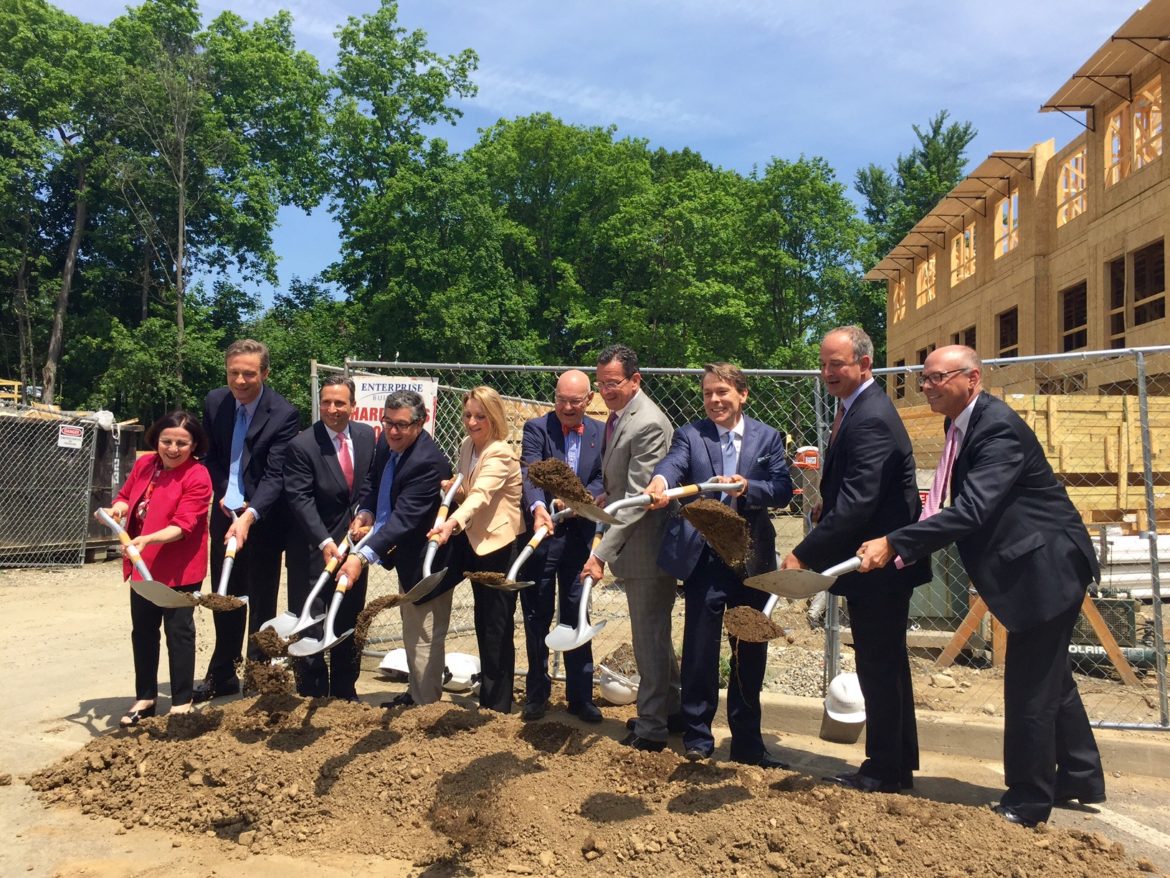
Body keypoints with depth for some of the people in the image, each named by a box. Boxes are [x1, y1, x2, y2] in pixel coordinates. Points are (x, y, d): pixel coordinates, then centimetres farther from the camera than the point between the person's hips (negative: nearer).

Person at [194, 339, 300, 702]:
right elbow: (211, 456, 12)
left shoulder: (283, 413, -17)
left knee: (262, 602, 5)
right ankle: (222, 675, 29)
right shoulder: (214, 402, 0)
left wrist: (249, 516, -35)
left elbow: (275, 476, -22)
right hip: (225, 514, 5)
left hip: (263, 519, -5)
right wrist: (222, 494, -3)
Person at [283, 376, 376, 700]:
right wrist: (325, 542, -25)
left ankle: (344, 692, 25)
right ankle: (311, 694, 15)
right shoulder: (302, 445, -14)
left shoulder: (367, 436, 2)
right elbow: (300, 499, -18)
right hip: (312, 550, -5)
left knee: (349, 624, 13)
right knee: (309, 625, 3)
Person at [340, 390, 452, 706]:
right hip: (404, 555, 10)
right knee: (411, 634, 24)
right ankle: (414, 693, 40)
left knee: (423, 639, 0)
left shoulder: (428, 462, -30)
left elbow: (404, 517, -36)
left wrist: (363, 556, -43)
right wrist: (366, 511, -6)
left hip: (425, 560, -10)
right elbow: (374, 481, 14)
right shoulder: (386, 442, -3)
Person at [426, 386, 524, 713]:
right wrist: (452, 489, -3)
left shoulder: (499, 453, -19)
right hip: (475, 540, 8)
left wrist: (452, 523, -55)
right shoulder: (466, 448, 7)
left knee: (496, 627, 0)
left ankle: (497, 707, 12)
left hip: (501, 544, -8)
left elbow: (480, 495, -38)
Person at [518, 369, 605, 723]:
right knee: (537, 615, 9)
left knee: (576, 614, 9)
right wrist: (538, 507, -37)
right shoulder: (536, 427, -6)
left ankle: (580, 695, 20)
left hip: (579, 535, 2)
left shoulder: (599, 433, 4)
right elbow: (530, 473, -19)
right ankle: (537, 692, 24)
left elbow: (602, 479, 0)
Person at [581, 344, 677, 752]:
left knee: (649, 635, 1)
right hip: (635, 544, 10)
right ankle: (669, 708, 37)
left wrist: (602, 553, -27)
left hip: (648, 545, -10)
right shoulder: (617, 415, 8)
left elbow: (638, 500, -26)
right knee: (654, 631, 21)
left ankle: (651, 727, 15)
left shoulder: (648, 425, -23)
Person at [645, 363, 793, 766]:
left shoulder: (767, 437, 7)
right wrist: (659, 481, -42)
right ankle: (696, 737, 20)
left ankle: (747, 740, 26)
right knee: (700, 650, 3)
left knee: (751, 651, 11)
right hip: (703, 558, -2)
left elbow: (783, 489, -3)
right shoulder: (690, 434, 2)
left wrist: (748, 487, -22)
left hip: (752, 558, 2)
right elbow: (673, 463, -19)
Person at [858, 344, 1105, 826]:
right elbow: (967, 507, 14)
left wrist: (895, 544, -38)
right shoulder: (964, 424, 5)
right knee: (1051, 677, 22)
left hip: (1047, 569, -10)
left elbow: (971, 510, -36)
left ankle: (1027, 803, 16)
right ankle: (1081, 778, 40)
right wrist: (905, 546, 6)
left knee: (1029, 688, -1)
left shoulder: (998, 428, -25)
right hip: (1036, 569, 10)